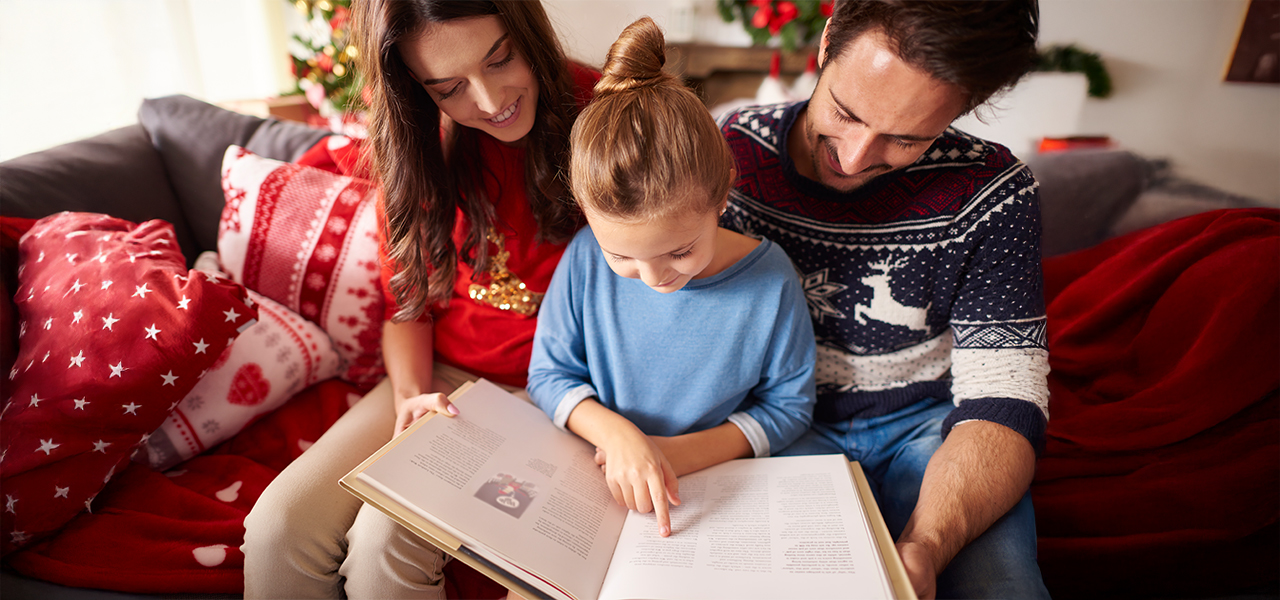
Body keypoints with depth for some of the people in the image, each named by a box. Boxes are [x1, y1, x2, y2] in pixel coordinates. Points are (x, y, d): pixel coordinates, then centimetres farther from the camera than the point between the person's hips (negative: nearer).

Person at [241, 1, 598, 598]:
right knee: (280, 527, -12)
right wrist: (411, 394, -11)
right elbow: (407, 302, 7)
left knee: (386, 538, -22)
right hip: (444, 377, 4)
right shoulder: (419, 146, 0)